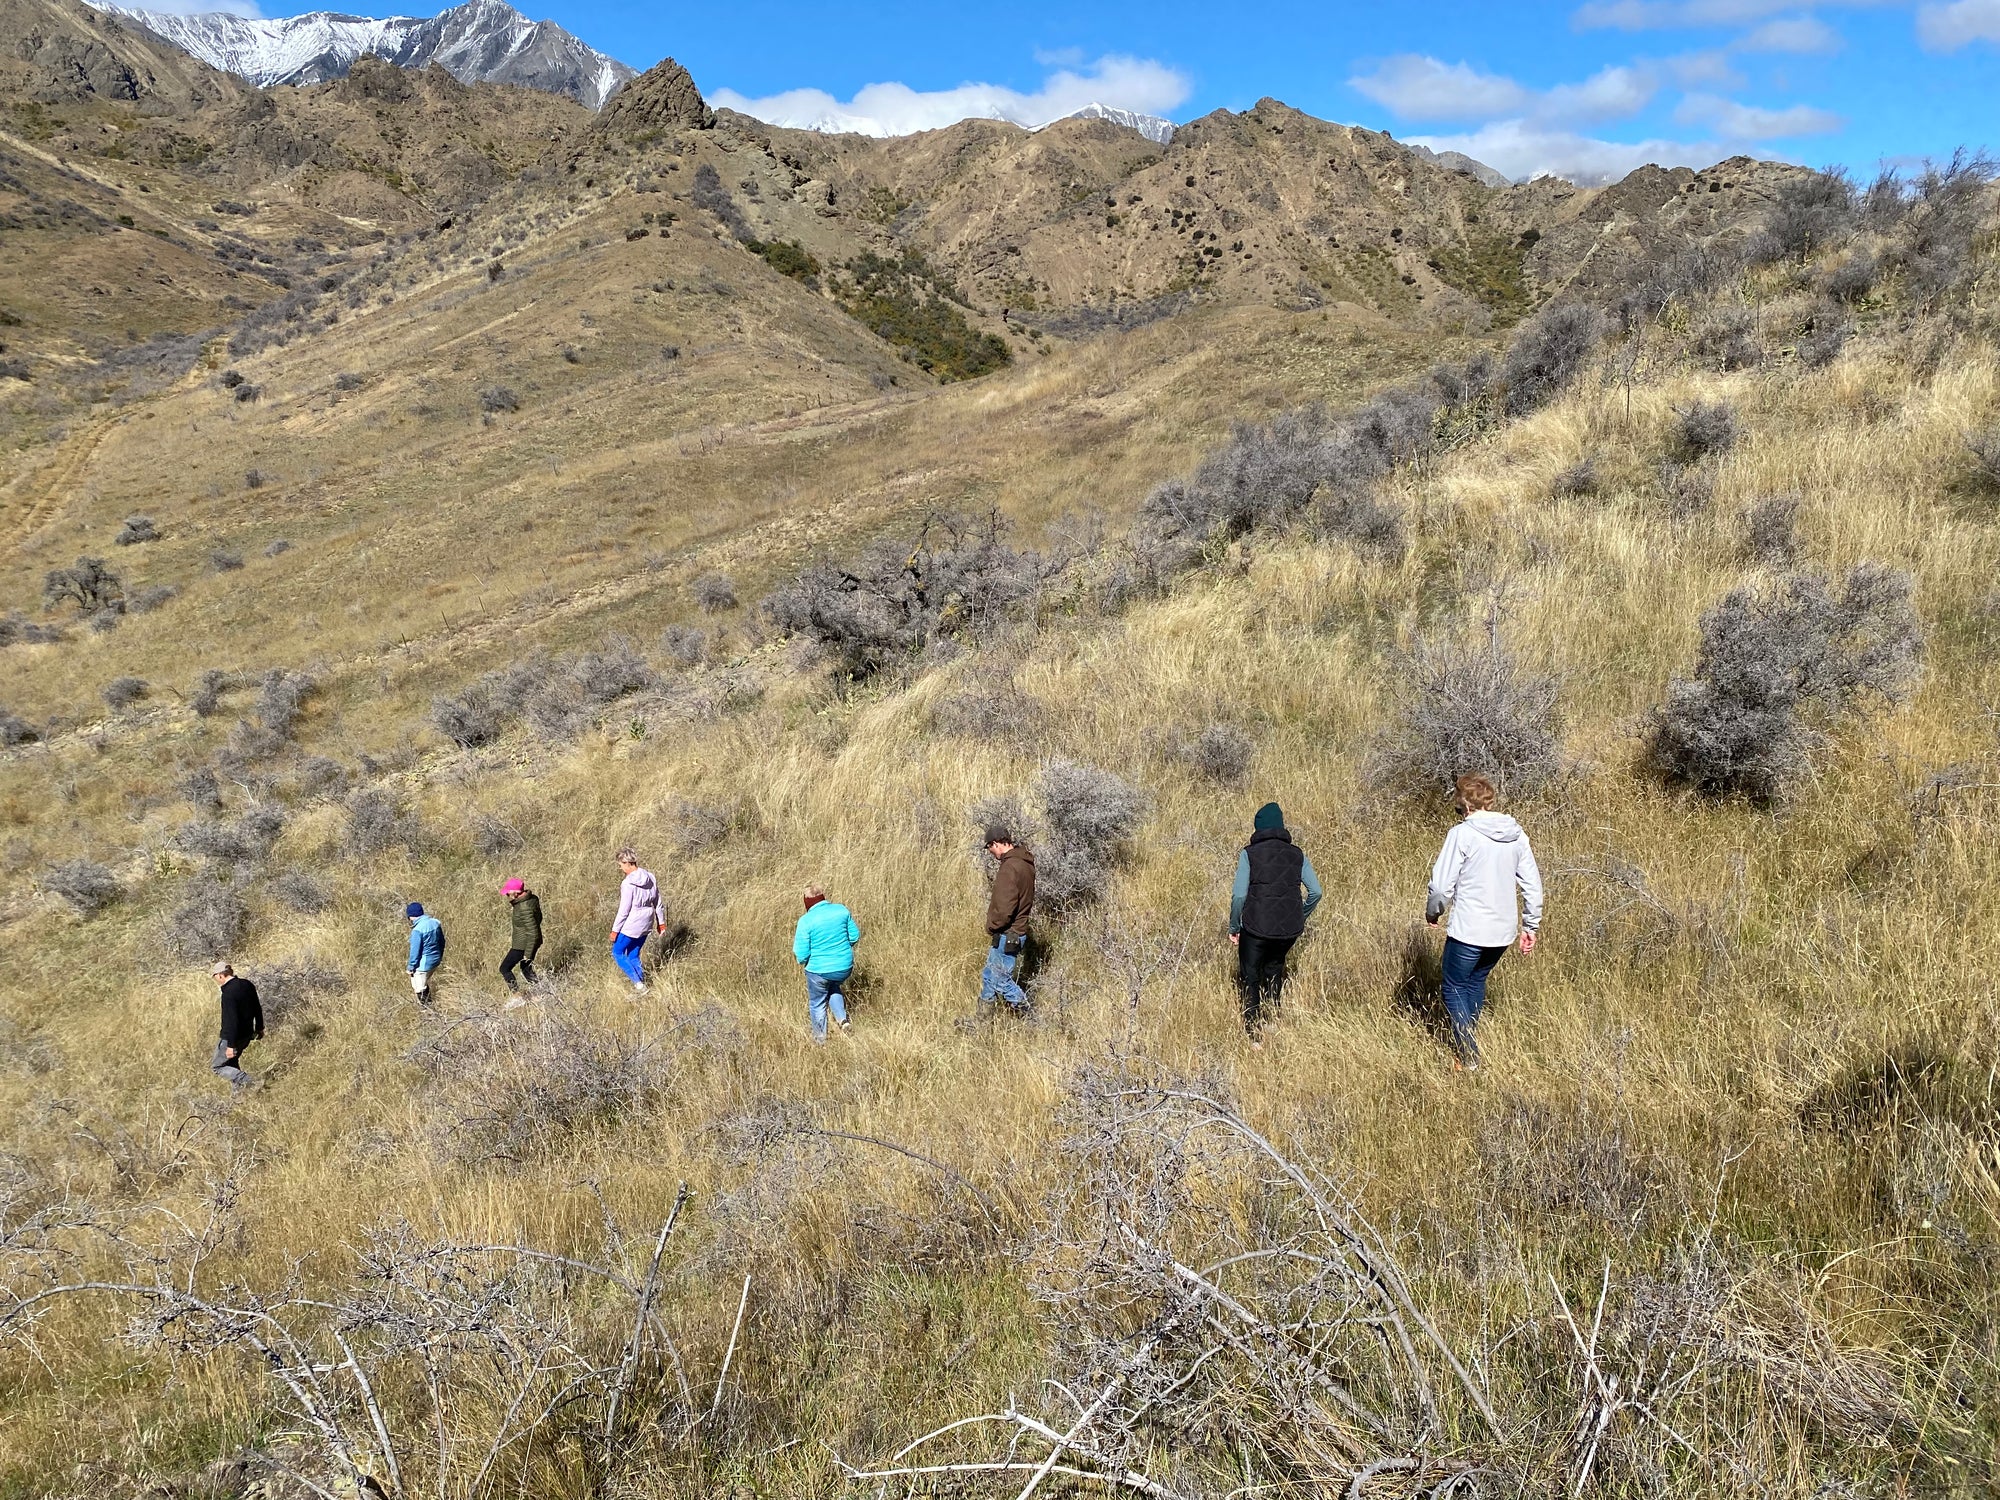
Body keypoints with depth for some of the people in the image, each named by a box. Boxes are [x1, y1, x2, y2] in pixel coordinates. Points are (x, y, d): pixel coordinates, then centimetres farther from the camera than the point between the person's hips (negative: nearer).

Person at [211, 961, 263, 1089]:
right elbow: (257, 1008, 12)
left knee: (218, 1067, 5)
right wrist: (259, 1028, 24)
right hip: (247, 1034, 8)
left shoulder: (228, 993, -24)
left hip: (231, 1037, -8)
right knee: (231, 1063, 25)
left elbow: (231, 1020, -25)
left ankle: (248, 1081, -7)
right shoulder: (247, 984, 2)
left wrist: (231, 1045, -22)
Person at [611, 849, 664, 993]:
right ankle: (641, 984, 19)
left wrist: (615, 930, -7)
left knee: (617, 952, 10)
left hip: (631, 926, -7)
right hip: (646, 924, 7)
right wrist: (661, 921, 19)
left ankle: (638, 983, 0)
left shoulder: (628, 884, -21)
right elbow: (657, 903, 9)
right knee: (633, 956, 19)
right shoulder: (650, 877, 1)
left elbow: (624, 910, -17)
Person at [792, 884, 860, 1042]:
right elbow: (855, 936, 2)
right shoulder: (841, 910, -5)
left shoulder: (806, 921, -16)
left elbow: (801, 954, -15)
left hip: (819, 970, -4)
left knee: (817, 1003, 20)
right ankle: (842, 1019, 15)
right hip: (844, 967, 4)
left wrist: (802, 961, 7)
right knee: (834, 988, 34)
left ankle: (820, 1039, 33)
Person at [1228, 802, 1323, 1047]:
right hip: (1290, 928, 4)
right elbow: (1315, 891, 1)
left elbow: (1239, 894, -12)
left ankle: (1254, 1034, 7)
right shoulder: (1296, 854, 6)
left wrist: (1233, 927, 0)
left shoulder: (1249, 853, -4)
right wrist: (1301, 918, 16)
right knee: (1274, 966, 31)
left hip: (1256, 927, -3)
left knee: (1249, 978, 13)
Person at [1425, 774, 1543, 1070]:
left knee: (1455, 988, 8)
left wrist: (1432, 912, 5)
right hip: (1503, 930, 6)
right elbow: (1532, 884, 7)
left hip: (1468, 930, -6)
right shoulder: (1516, 834, 5)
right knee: (1476, 982, 24)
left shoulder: (1462, 834, -13)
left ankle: (1468, 1057, 0)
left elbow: (1441, 884, -13)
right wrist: (1530, 926, 16)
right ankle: (1465, 1043, 33)